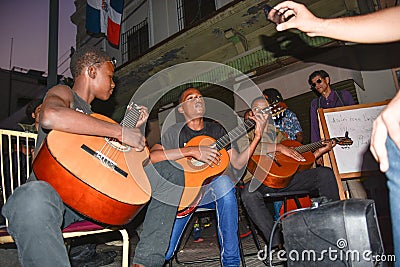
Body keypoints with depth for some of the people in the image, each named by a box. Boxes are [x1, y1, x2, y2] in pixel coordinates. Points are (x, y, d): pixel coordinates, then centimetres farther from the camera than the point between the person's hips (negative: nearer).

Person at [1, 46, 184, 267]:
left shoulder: (91, 115, 28)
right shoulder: (63, 93, 3)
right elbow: (50, 117, -25)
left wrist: (134, 127, 22)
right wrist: (120, 131, -22)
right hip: (55, 186, -7)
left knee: (171, 173, 3)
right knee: (34, 199, -44)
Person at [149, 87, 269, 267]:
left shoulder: (216, 129, 9)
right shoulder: (174, 132, 1)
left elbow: (238, 164, 3)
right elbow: (152, 156, -19)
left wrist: (257, 136, -10)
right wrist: (193, 151, -27)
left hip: (212, 190, 2)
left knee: (224, 182, -36)